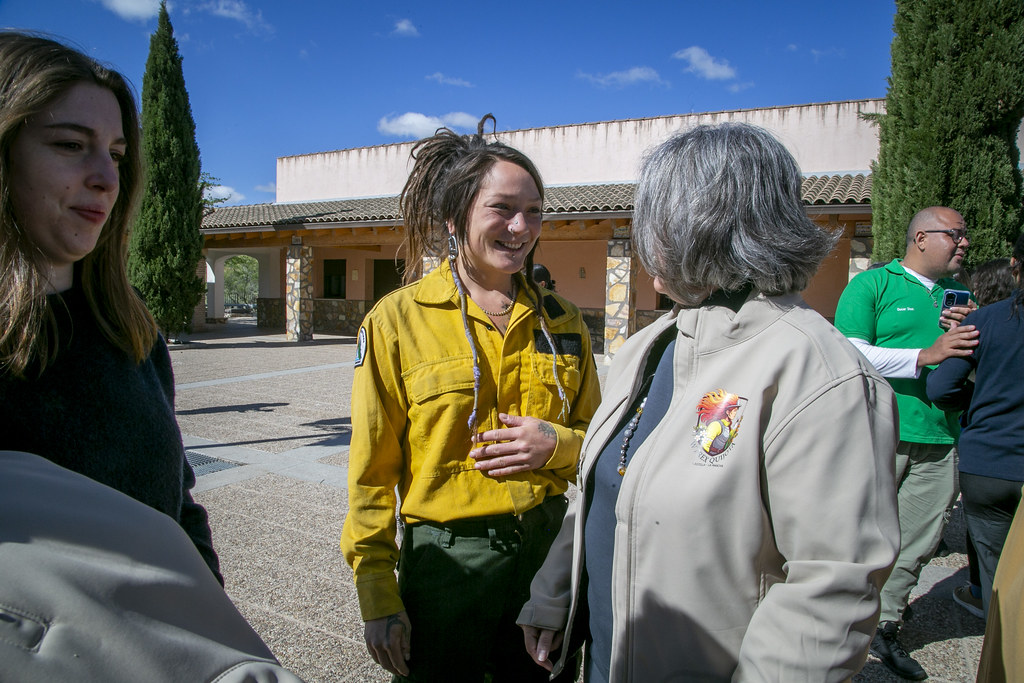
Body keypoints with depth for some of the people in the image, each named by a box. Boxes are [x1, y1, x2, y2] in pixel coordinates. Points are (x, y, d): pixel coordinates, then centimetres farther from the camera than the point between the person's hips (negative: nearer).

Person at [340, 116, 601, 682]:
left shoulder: (561, 322, 2)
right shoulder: (397, 320, -9)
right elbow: (372, 474, -6)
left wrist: (558, 444, -12)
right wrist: (377, 598, -6)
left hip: (549, 549, 4)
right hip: (446, 561, -3)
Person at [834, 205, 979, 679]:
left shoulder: (958, 295, 17)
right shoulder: (873, 284, -1)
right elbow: (849, 353, -13)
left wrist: (969, 338, -1)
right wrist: (924, 356, -17)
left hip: (940, 437, 6)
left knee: (917, 543, 12)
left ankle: (884, 626, 29)